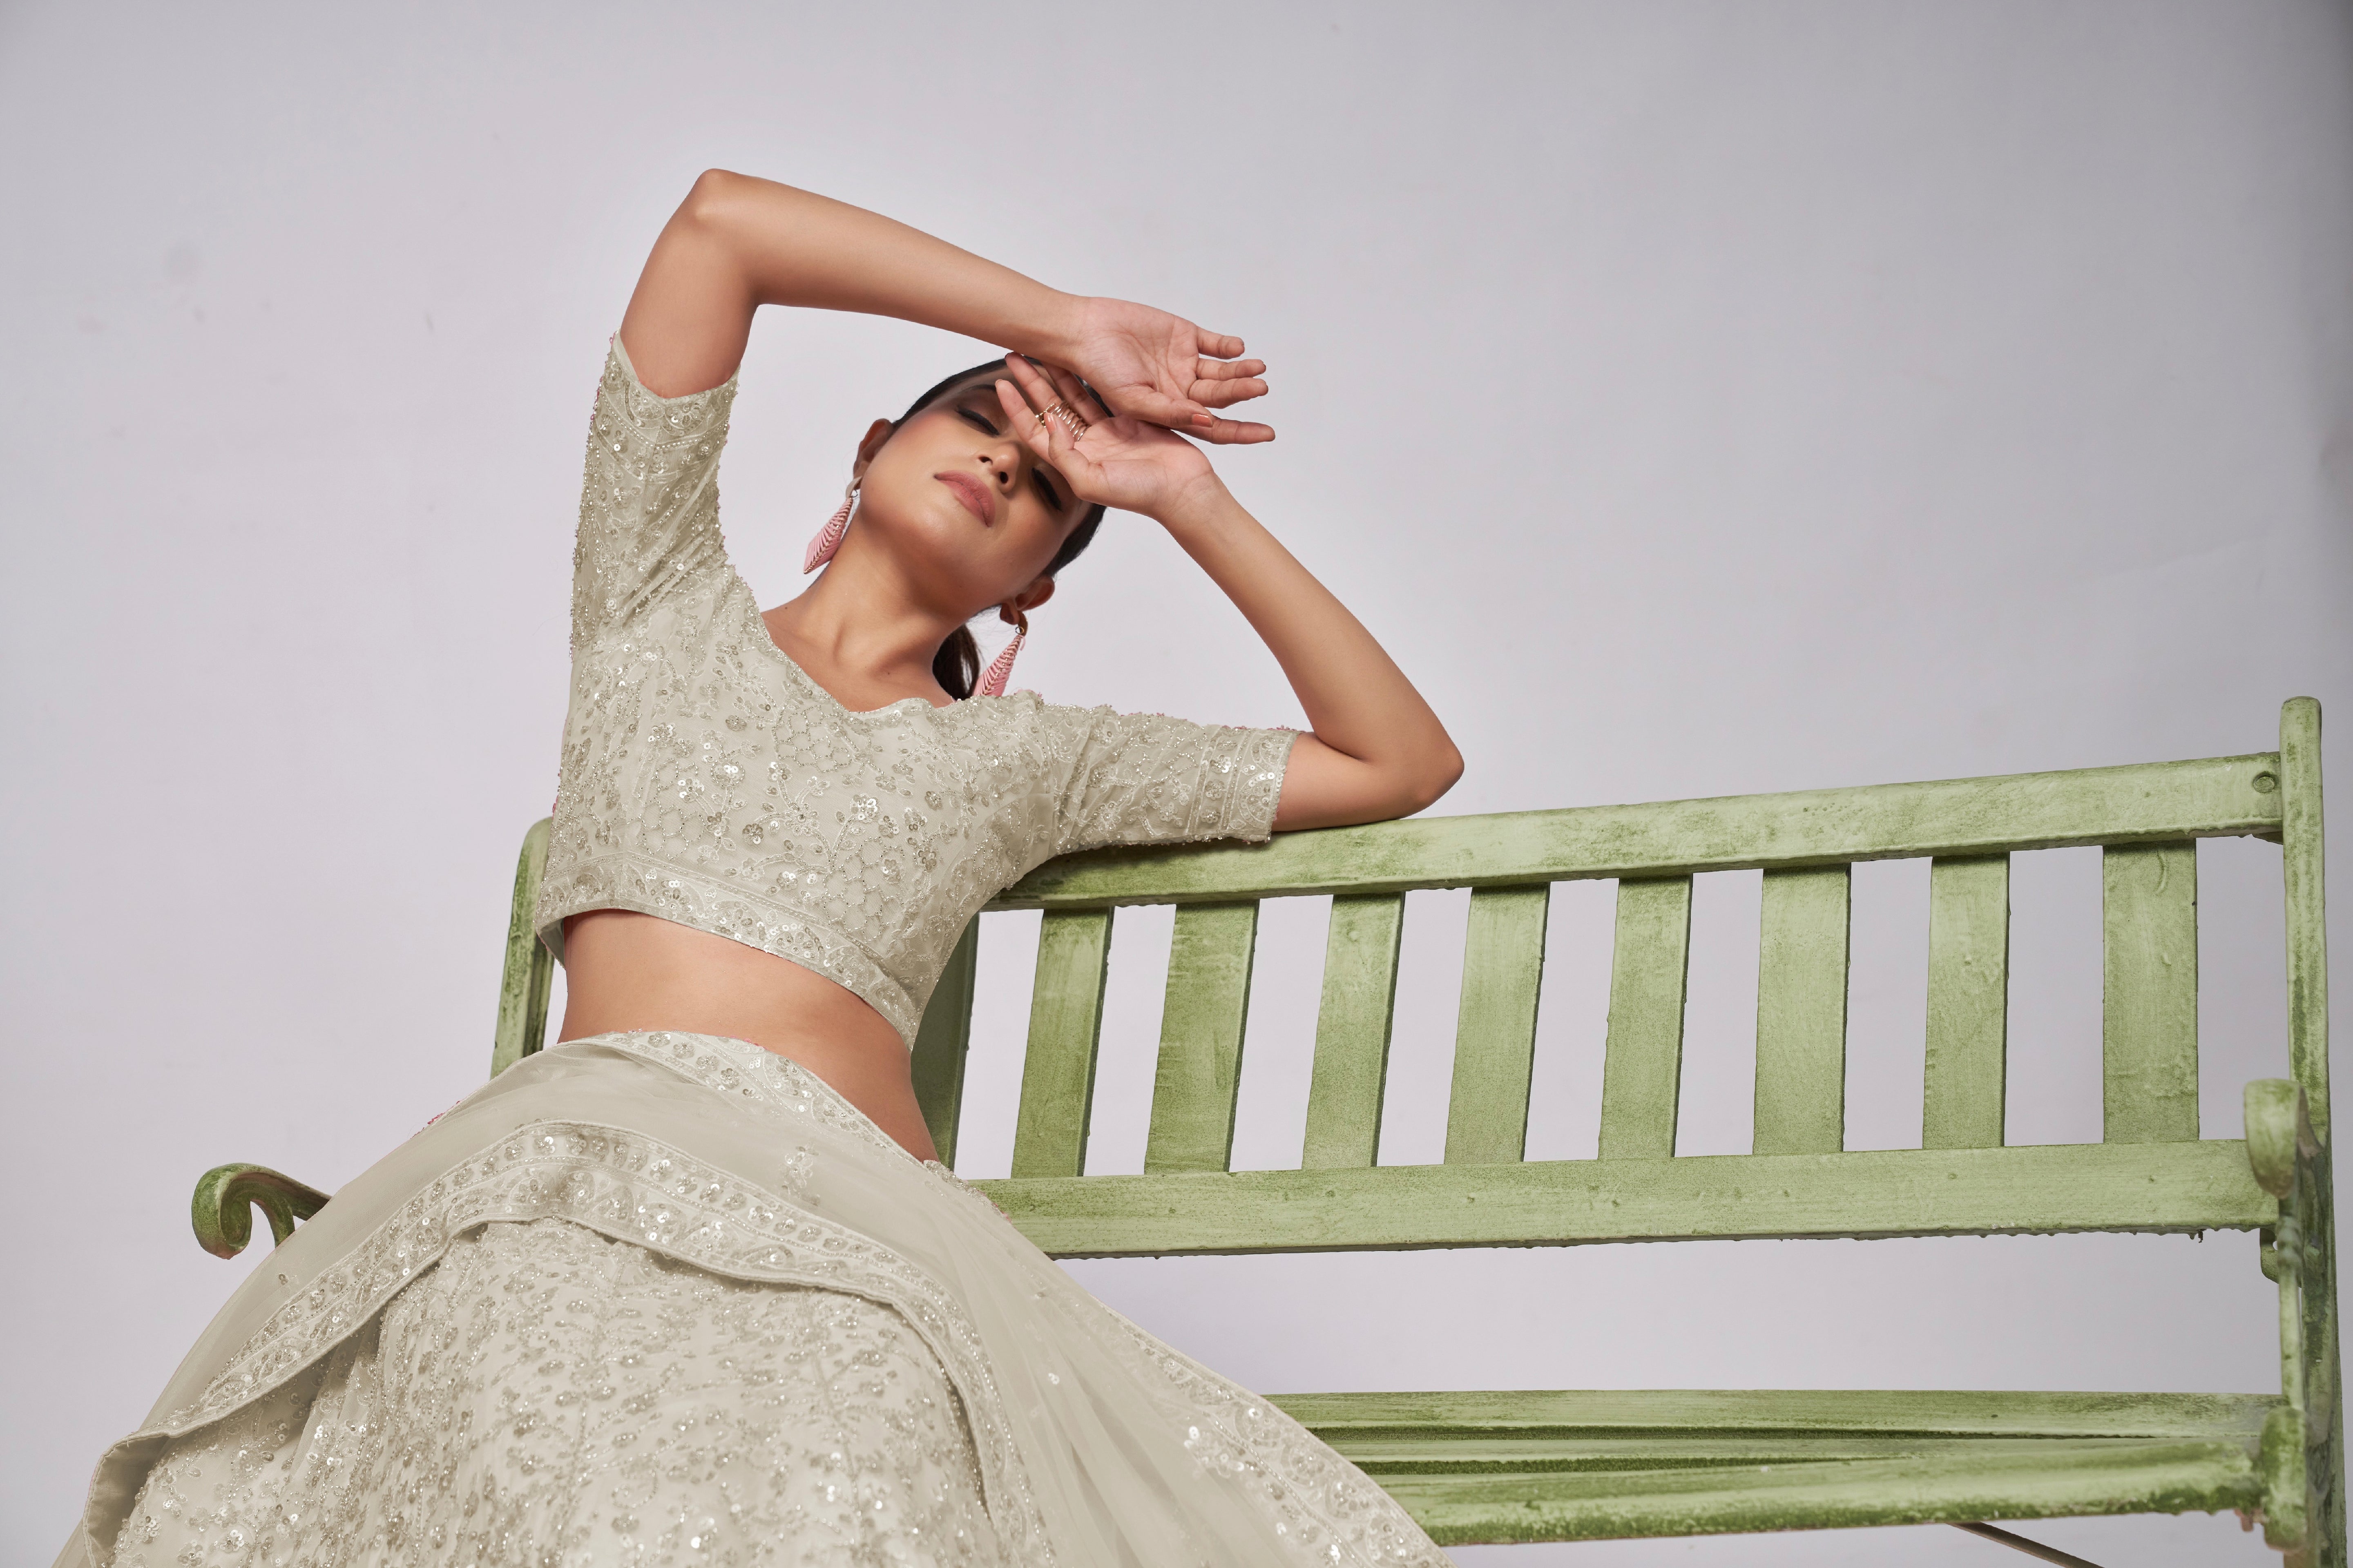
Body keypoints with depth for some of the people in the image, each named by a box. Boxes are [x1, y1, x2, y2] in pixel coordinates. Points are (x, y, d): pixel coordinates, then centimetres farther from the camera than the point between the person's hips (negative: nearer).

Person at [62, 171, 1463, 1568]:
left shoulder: (1028, 758, 26)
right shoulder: (670, 611, 23)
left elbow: (1402, 763, 28)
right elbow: (719, 221, 14)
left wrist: (1194, 504, 23)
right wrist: (1069, 328, 17)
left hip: (860, 1230, 2)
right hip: (574, 1185, -2)